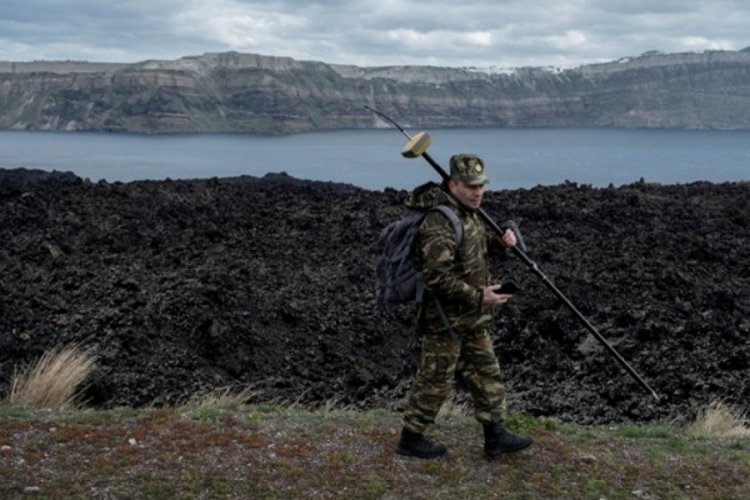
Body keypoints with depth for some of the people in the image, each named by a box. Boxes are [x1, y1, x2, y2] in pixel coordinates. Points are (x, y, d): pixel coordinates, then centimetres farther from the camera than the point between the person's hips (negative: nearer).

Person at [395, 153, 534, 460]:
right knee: (434, 381, 4)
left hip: (472, 319, 9)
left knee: (486, 374, 14)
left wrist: (499, 243, 4)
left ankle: (496, 437, 25)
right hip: (445, 320, -9)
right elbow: (438, 278, -30)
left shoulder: (467, 212, 7)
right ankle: (410, 440, 21)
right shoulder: (439, 222, -25)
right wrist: (478, 297, -25)